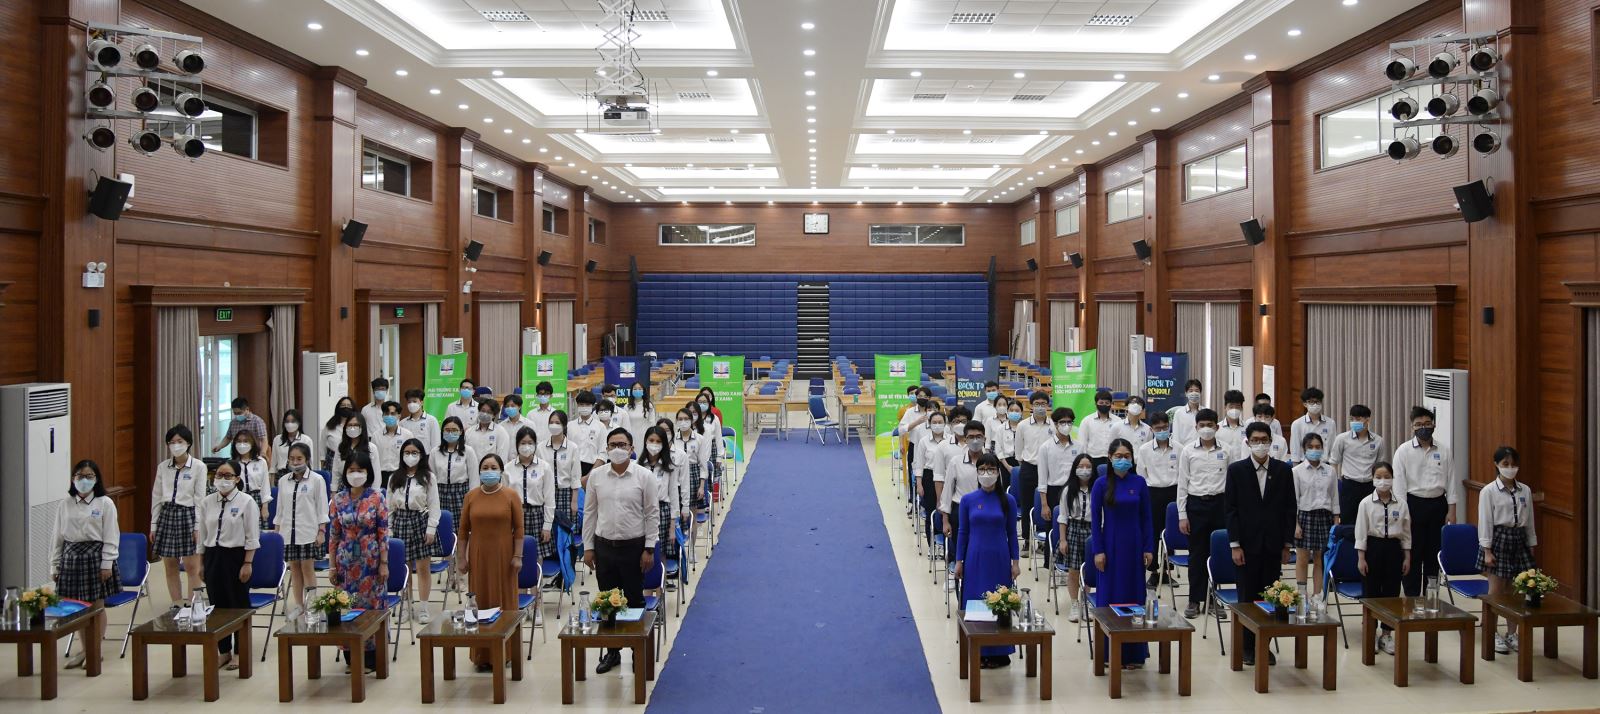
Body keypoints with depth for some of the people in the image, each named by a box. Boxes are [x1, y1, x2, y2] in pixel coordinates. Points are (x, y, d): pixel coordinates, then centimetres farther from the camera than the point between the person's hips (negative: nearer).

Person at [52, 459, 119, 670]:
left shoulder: (105, 503, -4)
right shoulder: (66, 504, 6)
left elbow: (110, 537, -6)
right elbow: (58, 537, 10)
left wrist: (107, 564, -11)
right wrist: (55, 564, 9)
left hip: (95, 555, -3)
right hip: (71, 556, 3)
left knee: (97, 605, 4)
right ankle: (85, 649, 22)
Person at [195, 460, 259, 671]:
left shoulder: (246, 502, -6)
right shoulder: (207, 502, 6)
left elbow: (252, 537, -7)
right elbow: (202, 535, 12)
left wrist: (247, 563, -12)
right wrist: (202, 562, 10)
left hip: (236, 555, -4)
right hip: (213, 556, 4)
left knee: (239, 604, 3)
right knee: (217, 604, 9)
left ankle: (240, 652, 16)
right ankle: (224, 651, 22)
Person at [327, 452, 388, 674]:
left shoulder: (376, 498, -5)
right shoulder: (338, 500, 3)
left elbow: (383, 533, -5)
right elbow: (334, 534, 5)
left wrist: (384, 563, -8)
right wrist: (332, 565, 3)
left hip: (370, 560, -3)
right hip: (346, 561, 3)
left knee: (371, 605, 1)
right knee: (346, 606, 6)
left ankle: (370, 659, 12)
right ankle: (351, 657, 18)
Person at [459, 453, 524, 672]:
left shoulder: (511, 496, -3)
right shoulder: (471, 496, 3)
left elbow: (519, 528, -3)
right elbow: (464, 529, 5)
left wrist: (518, 556, -7)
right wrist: (462, 557, 2)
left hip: (503, 557, -2)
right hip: (478, 557, 2)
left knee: (503, 600, 4)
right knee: (480, 602, 4)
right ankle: (482, 655, 13)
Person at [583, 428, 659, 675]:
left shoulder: (644, 476, -5)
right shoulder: (596, 476, 3)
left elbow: (652, 514, -3)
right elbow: (589, 513, 7)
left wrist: (649, 549, -6)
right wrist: (588, 547, 4)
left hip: (634, 547, -2)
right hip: (604, 546, 3)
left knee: (635, 601, 6)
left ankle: (639, 652, 18)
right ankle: (612, 652, 23)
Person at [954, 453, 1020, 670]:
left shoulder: (1008, 501, -1)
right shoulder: (968, 500, 0)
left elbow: (1012, 533, 4)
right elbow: (963, 532, 4)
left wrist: (1016, 561, 1)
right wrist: (959, 561, 1)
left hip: (999, 559, 0)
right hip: (975, 559, 1)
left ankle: (1000, 653, 15)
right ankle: (978, 652, 14)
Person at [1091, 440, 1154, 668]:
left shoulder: (1139, 483, 1)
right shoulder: (1101, 484, -4)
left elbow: (1145, 517, 4)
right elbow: (1095, 519, -3)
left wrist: (1148, 548, 0)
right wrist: (1098, 551, -8)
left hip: (1134, 546, 2)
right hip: (1110, 545, -2)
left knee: (1134, 594, 7)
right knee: (1109, 596, 3)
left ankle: (1133, 653, 17)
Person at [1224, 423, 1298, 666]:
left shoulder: (1283, 470, 4)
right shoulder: (1236, 470, -1)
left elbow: (1290, 508, 6)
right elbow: (1230, 509, -3)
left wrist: (1287, 544, 2)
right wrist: (1235, 545, -8)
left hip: (1273, 545, 2)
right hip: (1246, 544, -2)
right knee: (1247, 597, 3)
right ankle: (1248, 646, 13)